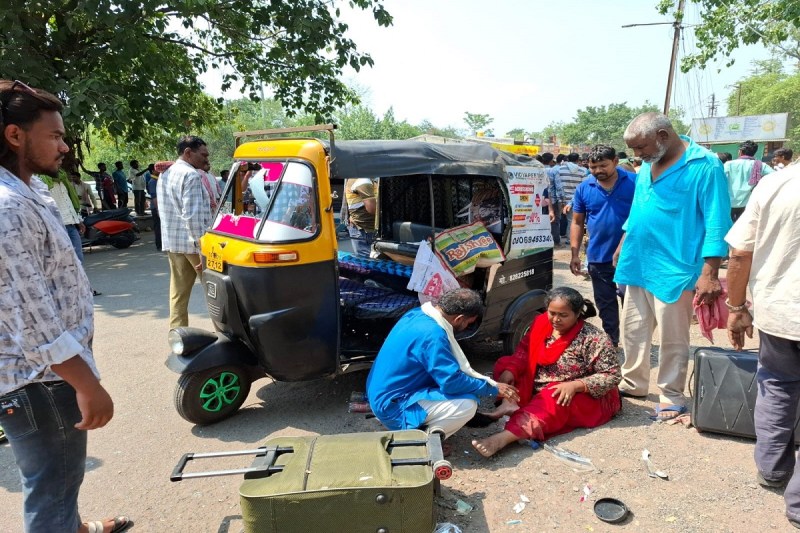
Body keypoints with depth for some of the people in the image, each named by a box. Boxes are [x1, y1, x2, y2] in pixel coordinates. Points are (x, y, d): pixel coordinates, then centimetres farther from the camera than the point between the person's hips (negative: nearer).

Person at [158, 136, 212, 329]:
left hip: (172, 241, 9)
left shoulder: (165, 175, 16)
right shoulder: (191, 175, -14)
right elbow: (193, 215, -21)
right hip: (192, 242, -9)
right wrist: (203, 246, -22)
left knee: (178, 292, 10)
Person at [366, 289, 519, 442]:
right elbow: (452, 382, -24)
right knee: (467, 404, -18)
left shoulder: (418, 314, 2)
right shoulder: (432, 334, -27)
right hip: (392, 405, -10)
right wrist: (493, 388, -10)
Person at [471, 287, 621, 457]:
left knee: (552, 401, -38)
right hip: (537, 391, 7)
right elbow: (524, 351, -2)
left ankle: (503, 438, -57)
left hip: (582, 396, -6)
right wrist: (510, 370, -22)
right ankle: (510, 404, -35)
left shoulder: (594, 339, -19)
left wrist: (575, 385, -30)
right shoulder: (541, 323, -5)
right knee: (504, 363, -6)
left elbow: (612, 376, -18)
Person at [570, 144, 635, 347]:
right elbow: (577, 222, 5)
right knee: (605, 304, 13)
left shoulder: (634, 182, -7)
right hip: (598, 257, 3)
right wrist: (575, 253, 0)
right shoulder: (584, 188, 0)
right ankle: (611, 342, 28)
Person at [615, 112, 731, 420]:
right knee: (632, 332, 15)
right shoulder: (647, 166, 11)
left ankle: (672, 398, 21)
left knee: (672, 340, 5)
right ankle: (633, 384, 31)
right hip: (637, 266, 7)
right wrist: (624, 244, 22)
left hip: (673, 270, -7)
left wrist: (709, 273, -18)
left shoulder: (705, 166, -12)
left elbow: (717, 222, -14)